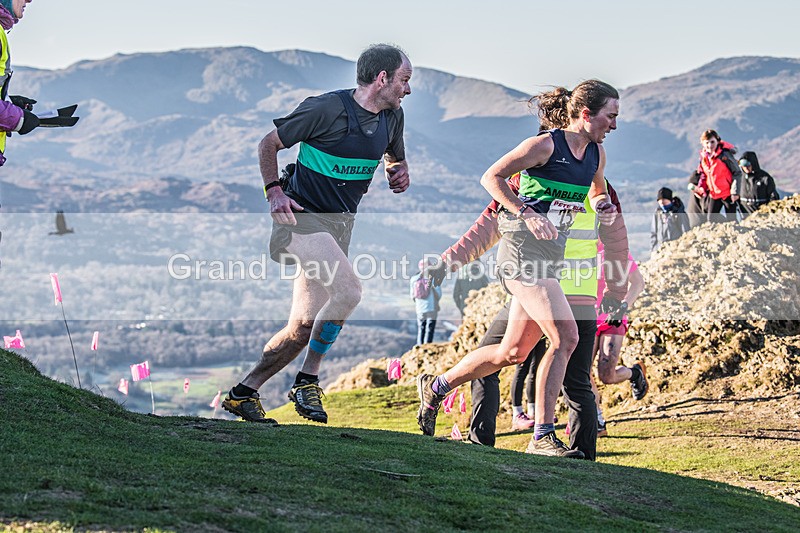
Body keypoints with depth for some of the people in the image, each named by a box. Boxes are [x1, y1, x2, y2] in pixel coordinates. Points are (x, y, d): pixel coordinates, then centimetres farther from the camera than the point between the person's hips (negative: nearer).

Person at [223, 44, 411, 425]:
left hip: (340, 225, 7)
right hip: (303, 217, -7)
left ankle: (243, 393, 17)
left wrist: (400, 174, 2)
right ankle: (307, 381, -12)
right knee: (348, 291, -27)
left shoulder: (392, 117, 6)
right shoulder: (328, 109, -15)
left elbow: (396, 159, 25)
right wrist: (274, 191, -15)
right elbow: (269, 143, -4)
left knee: (303, 328, 5)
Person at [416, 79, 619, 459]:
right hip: (523, 248, -9)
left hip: (550, 256, 9)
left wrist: (604, 208, 6)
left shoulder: (596, 154, 11)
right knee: (565, 336, -17)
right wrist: (527, 213, -21)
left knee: (513, 352, 13)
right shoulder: (544, 145, -11)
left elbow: (597, 192, 30)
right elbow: (491, 177, -10)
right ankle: (543, 437, -12)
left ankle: (435, 387, 31)